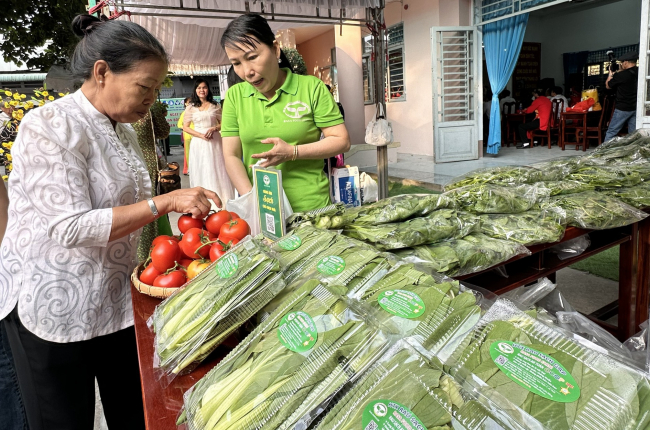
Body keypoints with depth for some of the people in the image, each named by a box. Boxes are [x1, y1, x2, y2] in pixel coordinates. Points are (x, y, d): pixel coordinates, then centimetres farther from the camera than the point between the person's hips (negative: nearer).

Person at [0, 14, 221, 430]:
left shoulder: (124, 131, 8)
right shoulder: (49, 126, -16)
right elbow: (71, 227, -24)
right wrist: (165, 202, -24)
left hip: (116, 299, 7)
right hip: (54, 307, -7)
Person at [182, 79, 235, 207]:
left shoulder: (215, 106, 8)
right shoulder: (191, 108, 6)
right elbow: (185, 127, 3)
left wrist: (214, 129, -12)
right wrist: (201, 135, -10)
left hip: (214, 142, 0)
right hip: (198, 143, 0)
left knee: (217, 171, 1)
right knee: (201, 171, 3)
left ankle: (221, 200, 7)